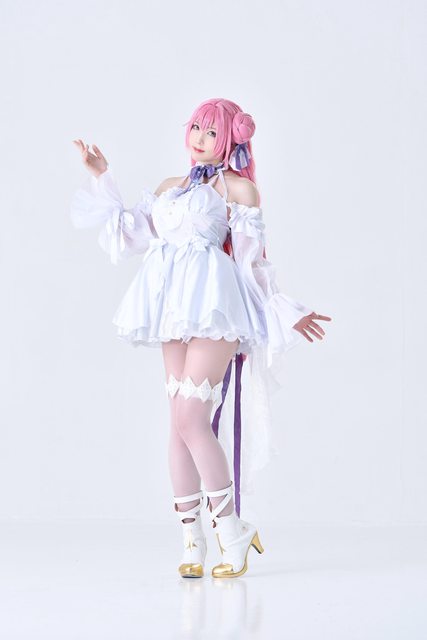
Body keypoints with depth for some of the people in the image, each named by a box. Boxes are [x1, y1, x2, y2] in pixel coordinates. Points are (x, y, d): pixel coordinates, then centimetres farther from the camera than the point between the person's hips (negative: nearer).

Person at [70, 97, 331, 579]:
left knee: (191, 418, -15)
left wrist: (286, 313, 0)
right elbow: (129, 236, 20)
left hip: (217, 306, -6)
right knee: (180, 420, 2)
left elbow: (253, 261, 4)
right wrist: (102, 177, 21)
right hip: (177, 308, 6)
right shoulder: (170, 188, 21)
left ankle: (231, 531, -3)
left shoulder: (239, 188, 5)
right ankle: (192, 540, 6)